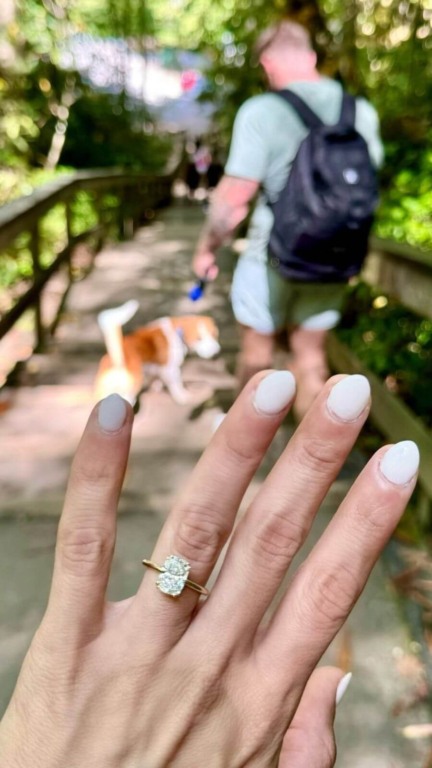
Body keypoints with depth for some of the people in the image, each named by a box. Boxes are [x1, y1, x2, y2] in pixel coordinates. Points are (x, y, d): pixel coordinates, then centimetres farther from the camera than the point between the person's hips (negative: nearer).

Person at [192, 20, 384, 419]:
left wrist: (207, 248, -4)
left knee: (257, 348, 15)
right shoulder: (362, 111, 1)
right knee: (311, 353, 14)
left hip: (274, 255, -4)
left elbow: (234, 196, -17)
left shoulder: (262, 111, -15)